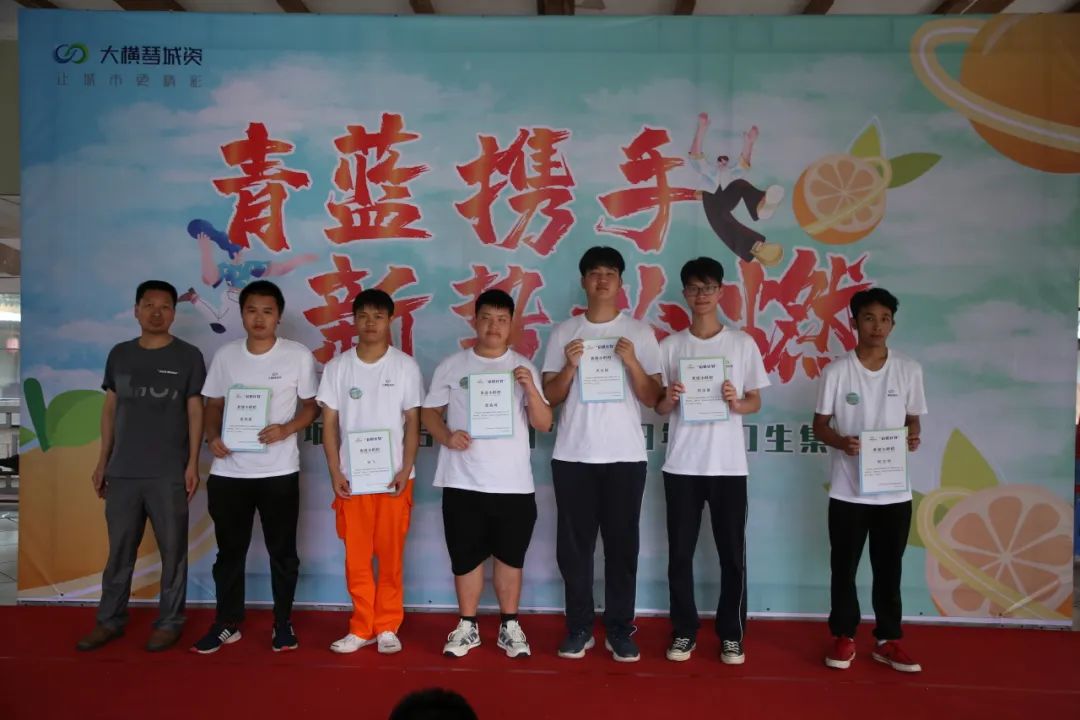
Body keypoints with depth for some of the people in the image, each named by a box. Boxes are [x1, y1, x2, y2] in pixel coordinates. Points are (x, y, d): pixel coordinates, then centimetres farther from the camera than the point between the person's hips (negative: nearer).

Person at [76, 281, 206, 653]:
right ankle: (110, 619, 24)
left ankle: (169, 621, 16)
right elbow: (110, 409, 13)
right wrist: (102, 462, 10)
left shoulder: (188, 356, 0)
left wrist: (193, 462, -8)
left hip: (169, 473, -3)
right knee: (119, 550, 11)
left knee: (173, 550, 4)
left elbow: (195, 411, -1)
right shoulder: (119, 354, 10)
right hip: (123, 471, 3)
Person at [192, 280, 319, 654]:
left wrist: (286, 429, -17)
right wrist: (213, 437, -7)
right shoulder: (225, 355, 4)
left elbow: (311, 406, 1)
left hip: (279, 471, -2)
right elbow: (213, 404, 12)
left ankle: (283, 623, 23)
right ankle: (227, 624, 26)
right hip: (228, 471, 2)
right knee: (229, 551, 12)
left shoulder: (299, 356, -4)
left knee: (282, 551, 8)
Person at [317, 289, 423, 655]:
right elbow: (330, 423, 4)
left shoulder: (406, 366, 0)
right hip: (352, 478, 1)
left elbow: (412, 423, 0)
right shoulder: (337, 367, 4)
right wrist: (335, 472, -4)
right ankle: (362, 627, 19)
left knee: (391, 556, 4)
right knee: (356, 557, 6)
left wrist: (406, 470, -8)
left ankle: (387, 627, 18)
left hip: (393, 477, -1)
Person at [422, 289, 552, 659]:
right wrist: (447, 437, -13)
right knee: (466, 558, 8)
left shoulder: (524, 368, 4)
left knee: (510, 557, 9)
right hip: (462, 482, 0)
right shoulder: (451, 366, 4)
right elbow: (430, 412, 7)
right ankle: (467, 626, 24)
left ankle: (509, 626, 24)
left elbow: (544, 424, 0)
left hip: (513, 483, 0)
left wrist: (530, 389, -17)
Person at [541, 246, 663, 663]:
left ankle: (620, 629, 15)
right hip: (572, 456, 1)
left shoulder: (639, 333, 4)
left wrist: (632, 362, -15)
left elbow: (652, 399, 1)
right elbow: (550, 397, 5)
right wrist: (570, 366, -12)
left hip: (625, 456, -1)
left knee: (622, 544, 4)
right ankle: (579, 627, 17)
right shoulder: (564, 333, 7)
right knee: (573, 545, 5)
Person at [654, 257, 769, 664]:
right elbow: (659, 408, 8)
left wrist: (736, 403, -14)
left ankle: (731, 634, 19)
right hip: (681, 465, 1)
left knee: (732, 554, 5)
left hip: (729, 465, 0)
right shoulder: (670, 346, 5)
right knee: (680, 552, 6)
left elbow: (756, 402, 7)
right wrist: (669, 398, -15)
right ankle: (684, 631, 19)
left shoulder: (743, 343, 3)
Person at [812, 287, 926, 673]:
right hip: (848, 489, -2)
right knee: (844, 567, 8)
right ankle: (843, 637, 22)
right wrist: (842, 442, -20)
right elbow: (819, 424, 0)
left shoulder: (909, 370, 2)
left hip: (895, 489, 2)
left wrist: (913, 438, -12)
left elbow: (913, 419, 11)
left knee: (889, 569, 11)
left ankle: (888, 640, 25)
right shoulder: (836, 371, -5)